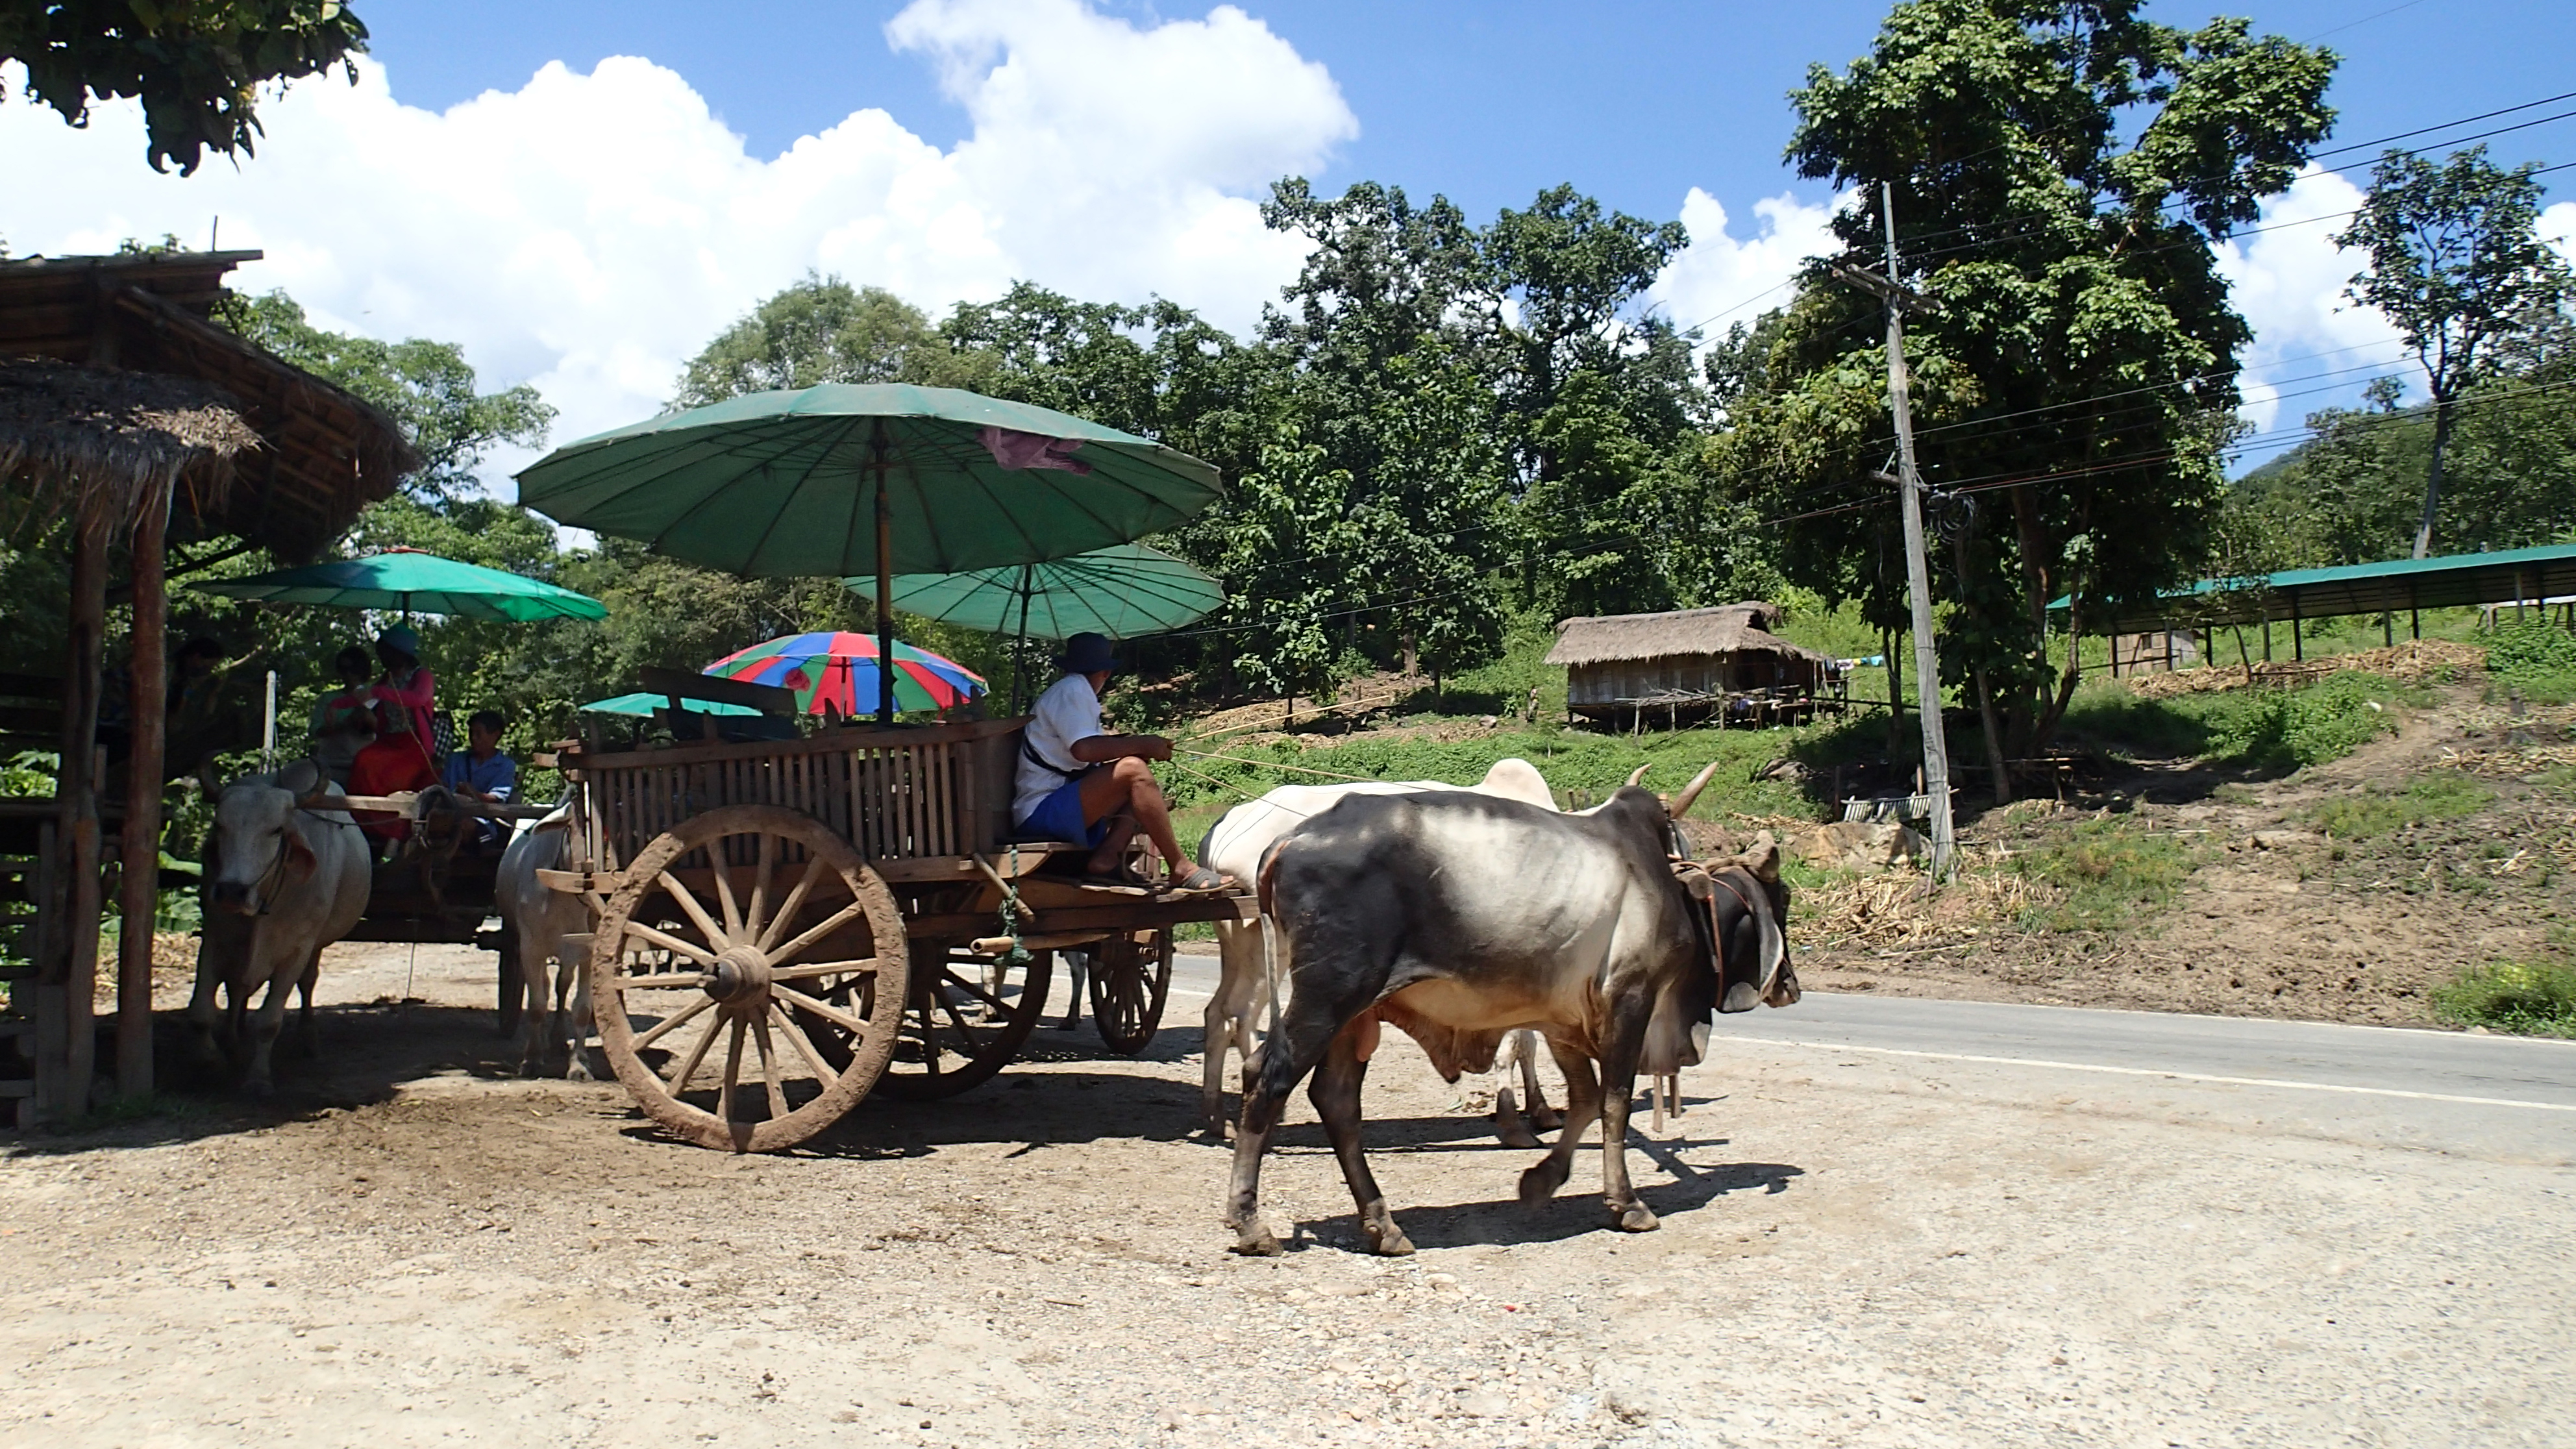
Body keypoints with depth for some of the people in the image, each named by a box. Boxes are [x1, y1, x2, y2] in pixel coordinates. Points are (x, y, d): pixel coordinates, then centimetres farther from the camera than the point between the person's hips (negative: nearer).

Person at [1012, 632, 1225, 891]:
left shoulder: (1077, 690, 22)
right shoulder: (1072, 689, -7)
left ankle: (1108, 855, -12)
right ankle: (1182, 869, -25)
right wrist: (1141, 744, -14)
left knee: (1149, 788, 13)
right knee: (1132, 770, -26)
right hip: (1042, 810, -10)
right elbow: (1084, 749, -23)